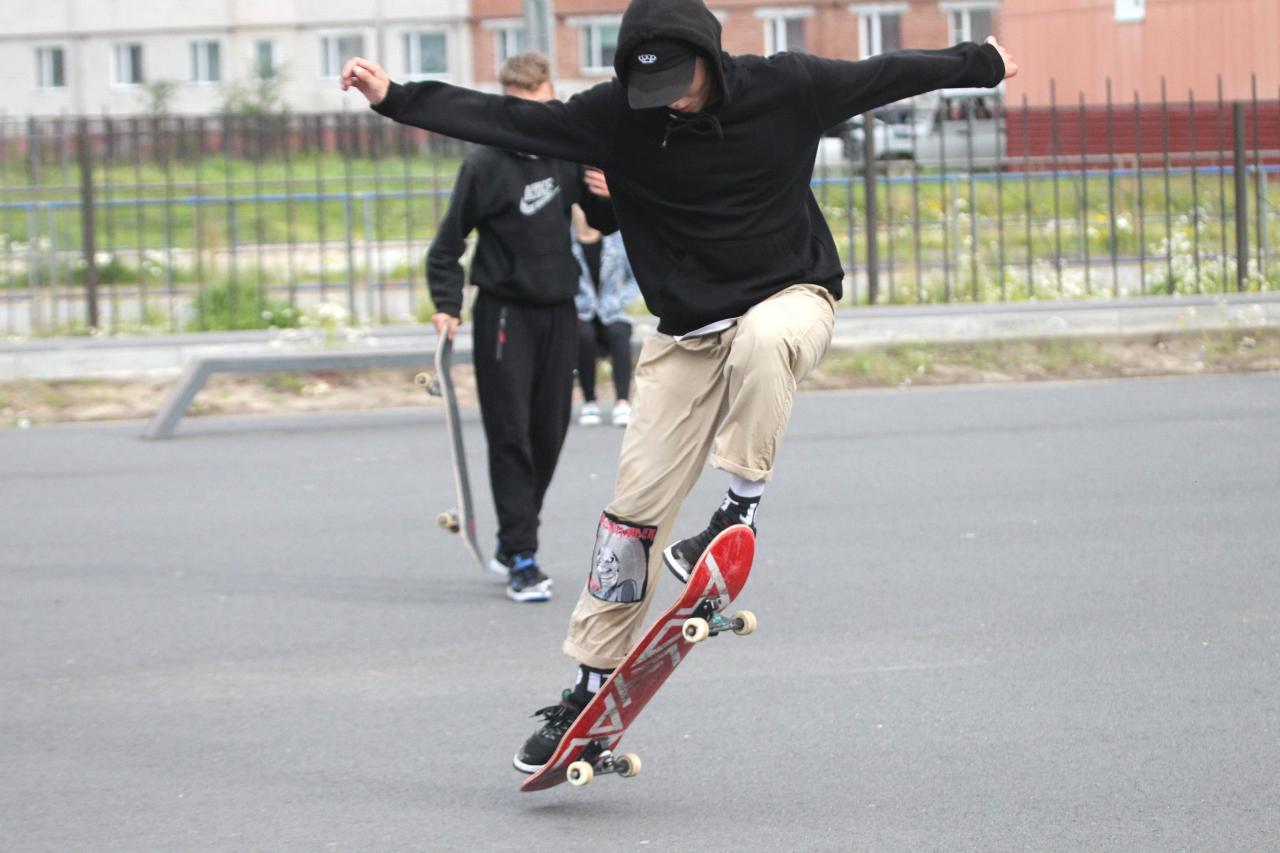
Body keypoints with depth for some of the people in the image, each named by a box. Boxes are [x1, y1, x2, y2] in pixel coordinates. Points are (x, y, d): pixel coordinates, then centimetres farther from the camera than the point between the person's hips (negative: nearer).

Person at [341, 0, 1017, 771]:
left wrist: (980, 64, 14)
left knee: (761, 339, -40)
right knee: (638, 498, -4)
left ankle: (741, 508, -24)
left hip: (791, 296, -2)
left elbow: (883, 76, 3)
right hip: (686, 334, 2)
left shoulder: (785, 88, -11)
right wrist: (396, 99, -14)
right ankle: (592, 688, 4)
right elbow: (508, 121, -8)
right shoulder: (617, 116, -9)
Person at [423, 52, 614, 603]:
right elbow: (449, 242, -5)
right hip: (504, 314, -5)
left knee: (549, 433, 9)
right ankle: (522, 561, -9)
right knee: (510, 435, -8)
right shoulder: (486, 165, -10)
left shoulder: (568, 155, 3)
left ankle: (511, 544, 25)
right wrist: (447, 305, -14)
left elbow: (608, 224, 14)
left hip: (559, 311, 5)